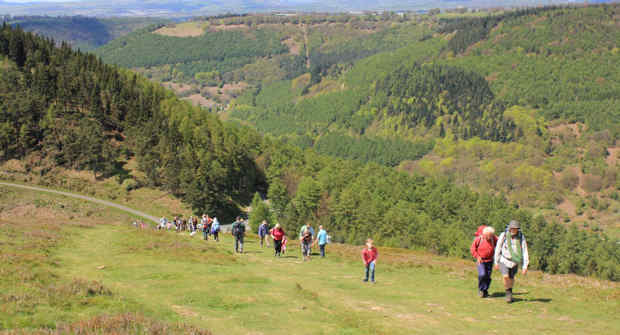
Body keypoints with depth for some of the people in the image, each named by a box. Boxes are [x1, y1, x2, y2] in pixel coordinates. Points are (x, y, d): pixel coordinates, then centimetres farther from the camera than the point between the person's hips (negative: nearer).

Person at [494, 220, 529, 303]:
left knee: (511, 278, 13)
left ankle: (509, 294, 39)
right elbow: (498, 249, -4)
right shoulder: (503, 235, -15)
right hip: (504, 260, -2)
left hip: (514, 262, 2)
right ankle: (508, 293, 2)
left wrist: (525, 266, -15)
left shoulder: (521, 237, -13)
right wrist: (496, 262, 1)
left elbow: (524, 252, -11)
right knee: (506, 276, -21)